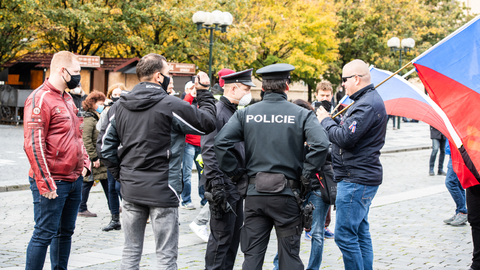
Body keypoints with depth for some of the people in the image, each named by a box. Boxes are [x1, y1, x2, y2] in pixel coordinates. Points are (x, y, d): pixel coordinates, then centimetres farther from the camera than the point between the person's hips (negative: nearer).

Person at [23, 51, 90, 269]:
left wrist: (84, 162, 12)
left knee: (65, 232, 15)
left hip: (74, 180, 9)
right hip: (52, 183, -9)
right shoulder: (40, 99, -14)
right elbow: (33, 144, -20)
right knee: (44, 234, -5)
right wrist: (45, 183, -22)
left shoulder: (68, 99, 15)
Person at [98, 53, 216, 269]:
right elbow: (207, 123, -5)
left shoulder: (119, 106, 4)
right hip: (162, 190, -6)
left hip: (130, 189, 6)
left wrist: (120, 174, 12)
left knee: (131, 250, 14)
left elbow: (105, 144, 6)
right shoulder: (171, 106, -14)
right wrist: (204, 92, 6)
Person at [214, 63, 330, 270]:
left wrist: (234, 172, 3)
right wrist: (306, 175, -7)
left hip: (254, 193, 2)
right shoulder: (301, 115, -3)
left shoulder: (245, 114, 3)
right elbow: (321, 144, -18)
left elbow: (221, 142, -7)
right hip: (287, 194, -2)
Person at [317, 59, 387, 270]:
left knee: (345, 235, -8)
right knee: (360, 233, 15)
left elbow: (345, 138, -24)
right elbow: (350, 135, 21)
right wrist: (329, 122, 8)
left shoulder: (367, 105, -18)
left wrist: (326, 121, -9)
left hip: (356, 180, -11)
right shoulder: (369, 100, 17)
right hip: (361, 177, 11)